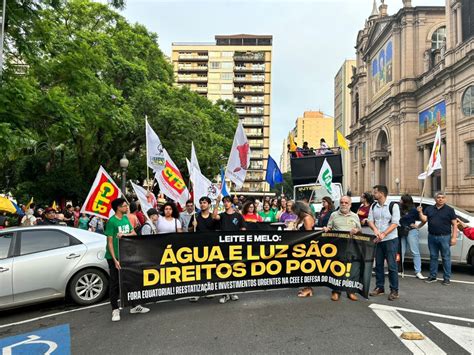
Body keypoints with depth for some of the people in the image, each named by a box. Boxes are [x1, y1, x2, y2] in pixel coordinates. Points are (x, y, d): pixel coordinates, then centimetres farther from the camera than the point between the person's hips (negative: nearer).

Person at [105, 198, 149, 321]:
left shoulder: (126, 218, 6)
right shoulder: (111, 221, -14)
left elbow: (134, 233, 7)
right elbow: (109, 242, -14)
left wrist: (124, 234, -15)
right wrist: (115, 259, -19)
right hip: (115, 257, -6)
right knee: (114, 283, 3)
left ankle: (134, 306, 24)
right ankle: (115, 310, 13)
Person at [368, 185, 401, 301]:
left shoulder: (393, 206, -8)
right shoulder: (373, 207, 8)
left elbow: (395, 223, -14)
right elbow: (370, 220, 4)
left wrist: (384, 234, -23)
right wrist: (375, 229, -17)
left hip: (390, 240, -5)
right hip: (377, 240, 5)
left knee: (392, 265, -3)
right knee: (378, 264, 11)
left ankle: (394, 290, 6)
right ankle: (379, 287, 22)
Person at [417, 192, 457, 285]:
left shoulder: (449, 210, 1)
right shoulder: (429, 209, 10)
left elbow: (454, 224, -2)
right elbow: (424, 220, 2)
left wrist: (454, 237, -9)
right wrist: (420, 212, -15)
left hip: (444, 237, -3)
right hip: (432, 237, 3)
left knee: (446, 258, 2)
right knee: (433, 257, 10)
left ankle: (447, 278, 10)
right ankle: (432, 276, 19)